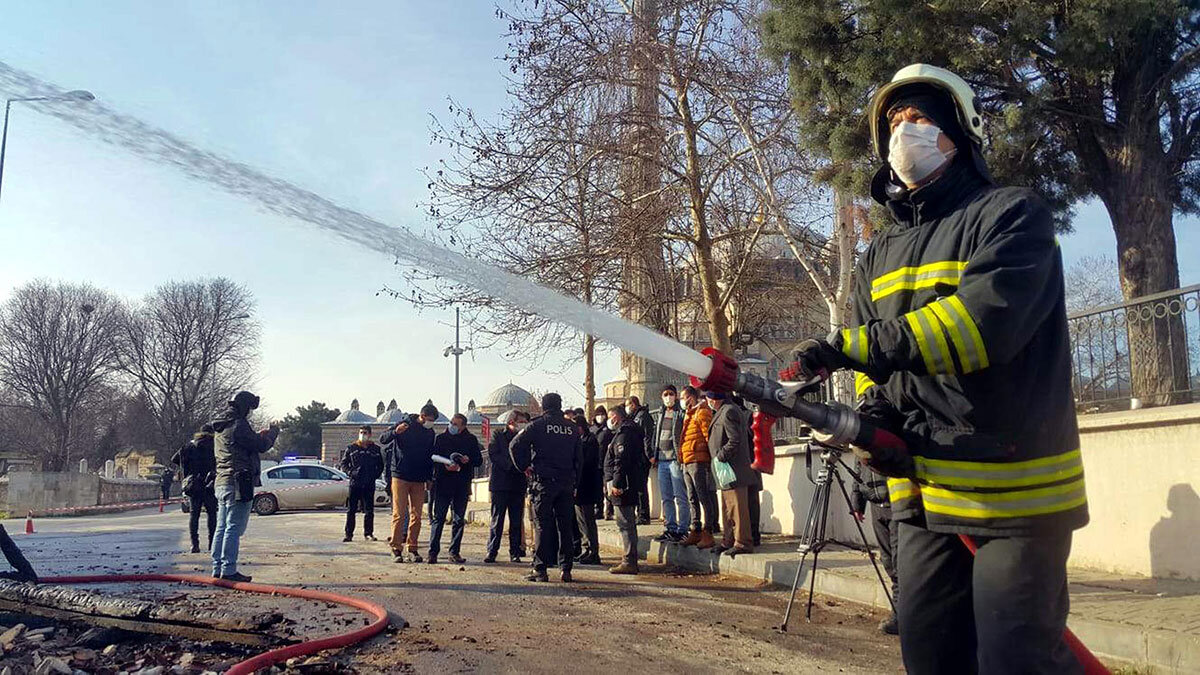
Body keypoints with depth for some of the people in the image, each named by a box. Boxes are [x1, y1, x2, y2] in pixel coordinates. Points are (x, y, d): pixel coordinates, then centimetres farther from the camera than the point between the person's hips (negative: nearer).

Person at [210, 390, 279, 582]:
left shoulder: (220, 426, 17)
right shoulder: (238, 425, -14)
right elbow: (261, 446, -11)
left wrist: (261, 435, 19)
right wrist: (273, 431, 6)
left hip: (221, 483, 10)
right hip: (238, 483, -10)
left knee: (221, 527, 12)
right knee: (234, 528, -7)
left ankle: (217, 569, 16)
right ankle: (228, 570, -6)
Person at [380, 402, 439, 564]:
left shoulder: (430, 433, 9)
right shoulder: (405, 425, -3)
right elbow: (382, 439, -7)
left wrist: (429, 478, 10)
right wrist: (395, 432, -26)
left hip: (419, 480, 4)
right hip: (400, 477, -4)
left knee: (416, 516, 3)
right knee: (399, 514, -5)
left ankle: (412, 549, 9)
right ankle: (396, 550, 1)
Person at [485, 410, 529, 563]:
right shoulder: (497, 436, 4)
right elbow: (493, 455, -8)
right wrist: (511, 464, -15)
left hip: (518, 483, 3)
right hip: (500, 483, -3)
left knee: (516, 520, 4)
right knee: (497, 520, -2)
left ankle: (515, 552, 10)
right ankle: (491, 552, 4)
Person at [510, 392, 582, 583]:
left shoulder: (538, 425, -2)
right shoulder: (572, 427, 10)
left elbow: (515, 445, -9)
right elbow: (579, 458, 11)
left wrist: (524, 467, 4)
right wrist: (575, 482, 15)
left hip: (544, 481, -3)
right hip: (567, 482, 3)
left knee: (544, 526, 0)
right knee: (566, 526, 7)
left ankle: (540, 569, 0)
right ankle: (566, 569, 9)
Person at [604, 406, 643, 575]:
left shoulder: (624, 433, -12)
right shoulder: (631, 431, 20)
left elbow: (621, 461, -21)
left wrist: (616, 483, -23)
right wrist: (609, 482, 21)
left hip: (622, 484, -11)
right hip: (629, 485, 11)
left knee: (625, 523, -9)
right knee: (629, 522, 14)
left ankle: (629, 562, -8)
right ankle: (631, 559, 20)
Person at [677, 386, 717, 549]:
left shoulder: (702, 412, -7)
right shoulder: (689, 415, 22)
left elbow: (709, 436, -13)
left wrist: (710, 456, -18)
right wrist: (682, 457, 18)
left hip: (698, 461, -10)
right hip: (687, 462, 10)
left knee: (704, 497, -8)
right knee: (693, 499, 13)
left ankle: (707, 533, -7)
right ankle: (695, 531, 19)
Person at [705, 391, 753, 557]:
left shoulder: (729, 412, -16)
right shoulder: (721, 412, 17)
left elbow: (734, 440, -22)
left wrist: (720, 456, -17)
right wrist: (720, 457, 15)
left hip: (733, 470, -11)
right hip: (727, 470, 11)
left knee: (737, 507, -7)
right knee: (728, 508, 17)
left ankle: (743, 543, -3)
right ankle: (728, 541, 25)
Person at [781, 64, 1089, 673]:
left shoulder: (1012, 214, -5)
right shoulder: (880, 256, 15)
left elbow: (987, 319, -22)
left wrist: (852, 346, -22)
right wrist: (873, 414, -5)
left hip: (1017, 491, -6)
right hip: (923, 492, 6)